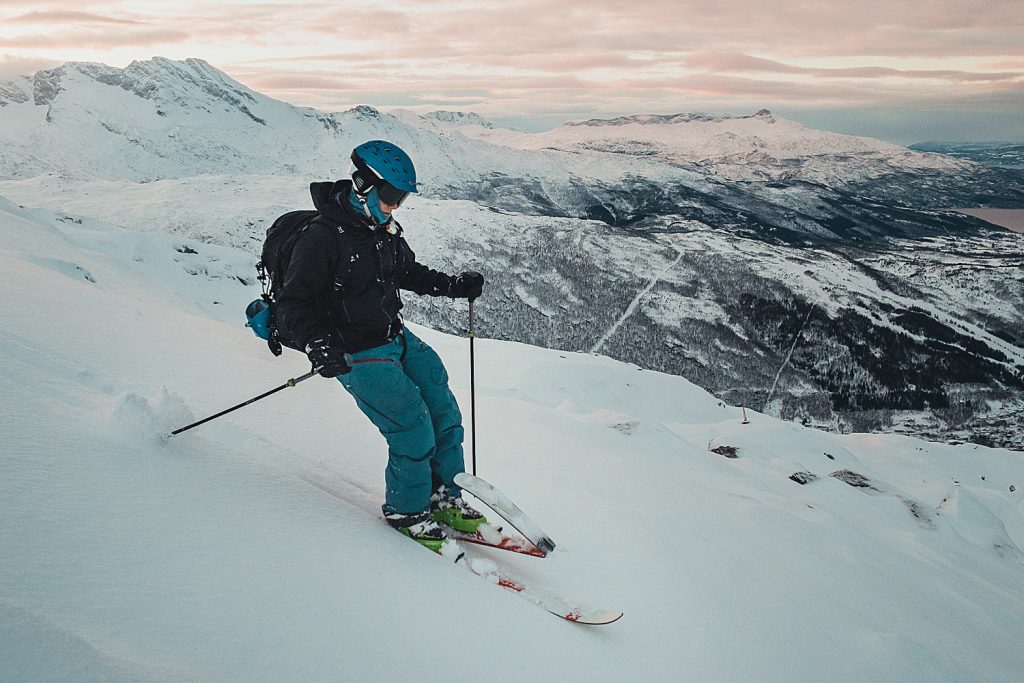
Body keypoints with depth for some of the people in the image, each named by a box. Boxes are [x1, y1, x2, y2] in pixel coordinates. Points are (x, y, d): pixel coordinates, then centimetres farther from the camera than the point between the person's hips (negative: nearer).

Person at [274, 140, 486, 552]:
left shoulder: (385, 232, 7)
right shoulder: (322, 237, -17)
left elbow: (410, 273, 24)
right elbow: (291, 307, -16)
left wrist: (455, 286, 10)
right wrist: (319, 344, -31)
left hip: (398, 339, 8)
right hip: (359, 357, -8)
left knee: (445, 417, 6)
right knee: (414, 434, -10)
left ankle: (444, 500, 24)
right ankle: (405, 511, 15)